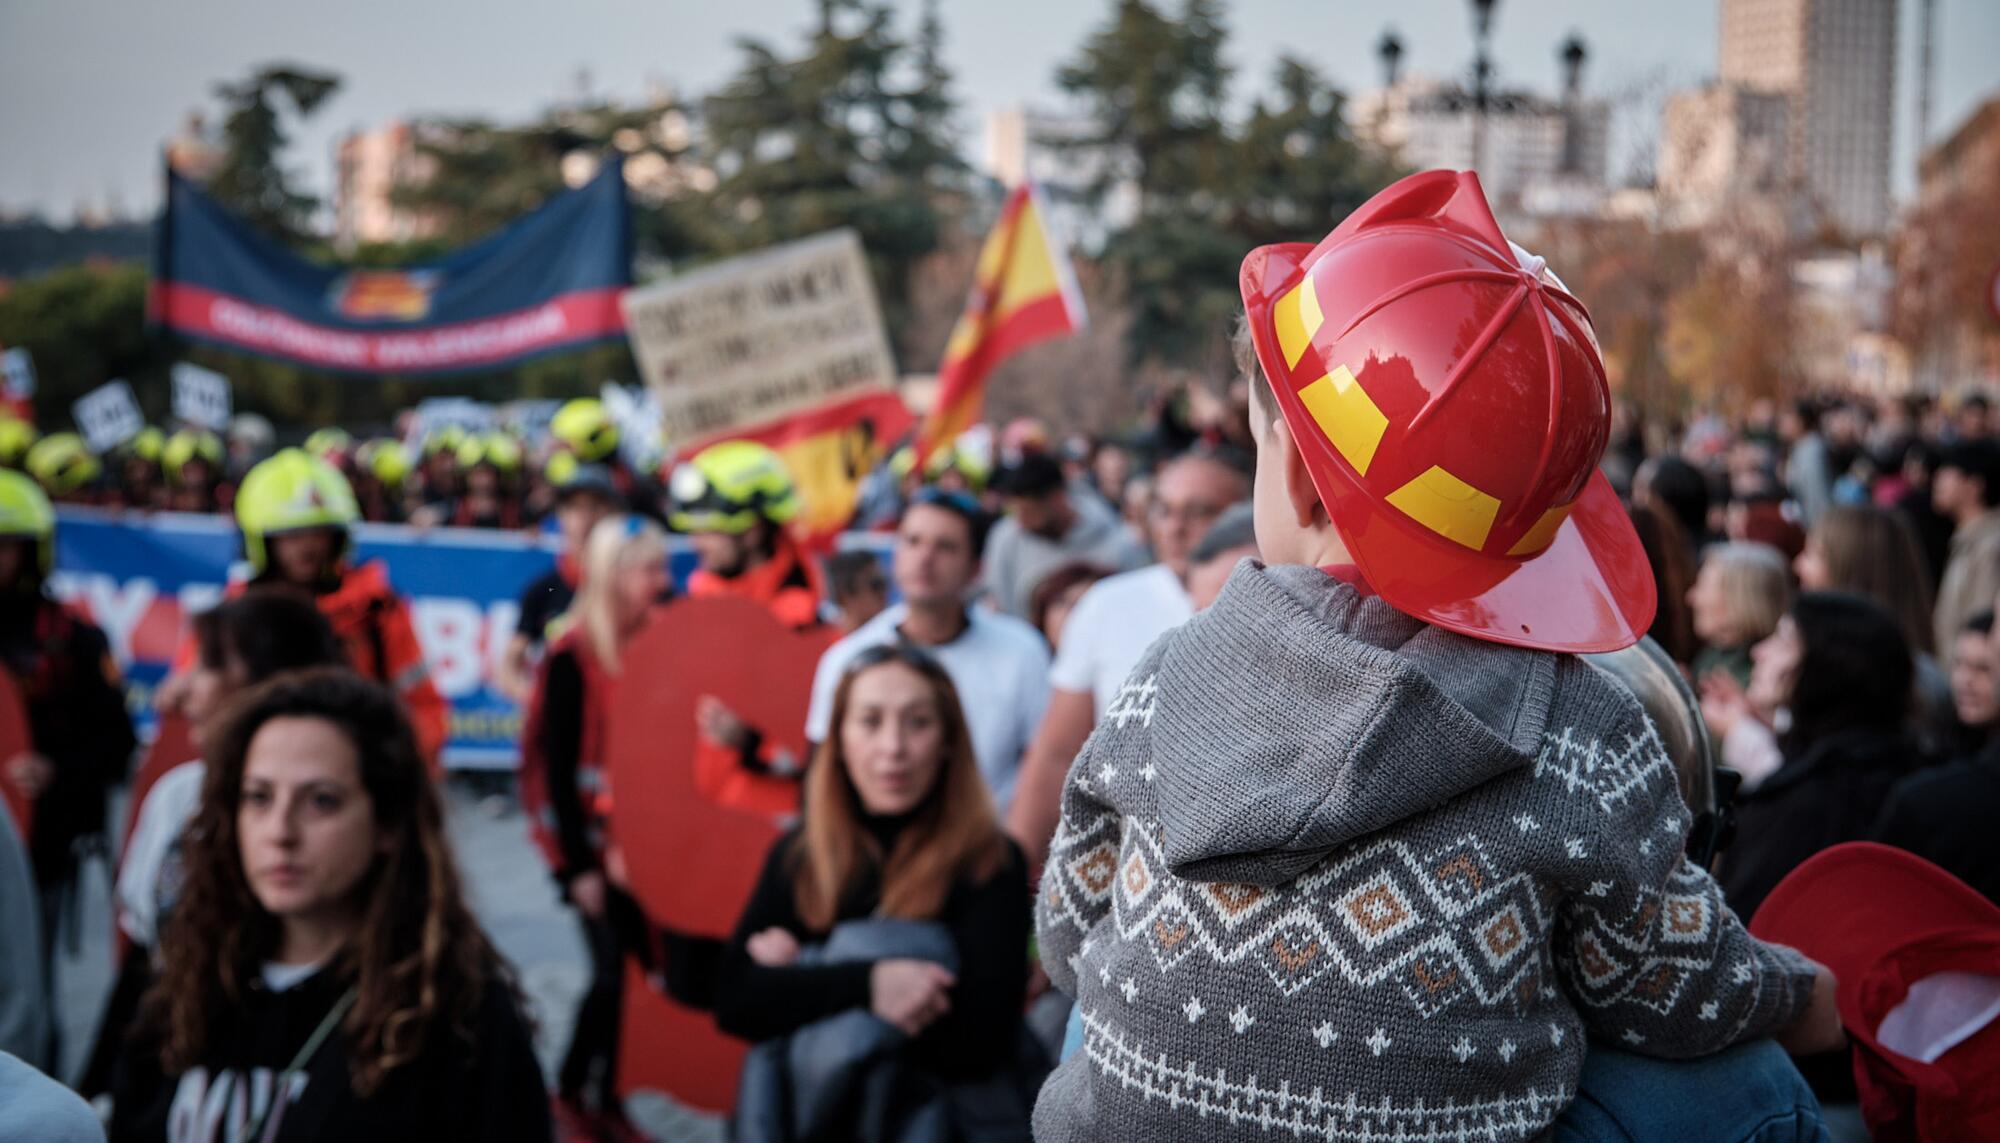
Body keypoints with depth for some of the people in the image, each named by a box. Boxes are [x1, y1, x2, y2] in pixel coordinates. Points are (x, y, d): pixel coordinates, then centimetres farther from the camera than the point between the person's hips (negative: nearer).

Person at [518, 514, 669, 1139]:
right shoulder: (573, 658, -10)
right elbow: (557, 766, -10)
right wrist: (577, 864, -11)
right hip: (598, 844, -5)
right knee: (614, 972, -3)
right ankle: (571, 1093, 16)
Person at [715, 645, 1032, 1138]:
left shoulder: (991, 863, -8)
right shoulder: (798, 854, 3)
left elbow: (979, 1041, -17)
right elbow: (735, 1000, -6)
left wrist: (797, 980, -11)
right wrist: (864, 984, -23)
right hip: (812, 1115, 2)